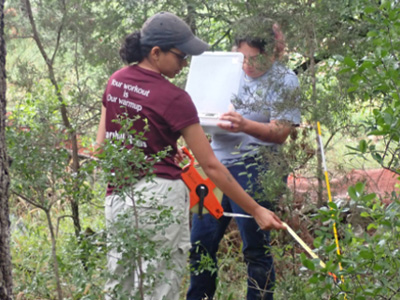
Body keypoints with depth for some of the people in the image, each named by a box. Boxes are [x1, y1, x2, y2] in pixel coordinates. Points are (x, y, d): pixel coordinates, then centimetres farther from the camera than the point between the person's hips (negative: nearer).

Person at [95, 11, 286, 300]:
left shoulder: (116, 82, 6)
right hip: (161, 196, -6)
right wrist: (256, 210, -7)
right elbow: (211, 166, -11)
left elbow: (101, 146, 11)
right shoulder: (173, 98, -12)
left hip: (117, 198, 6)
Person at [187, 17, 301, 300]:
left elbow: (280, 133, -11)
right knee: (201, 242, 8)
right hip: (217, 165, 6)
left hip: (254, 169, -6)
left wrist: (245, 126, -28)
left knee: (256, 249, 0)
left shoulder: (284, 80, -3)